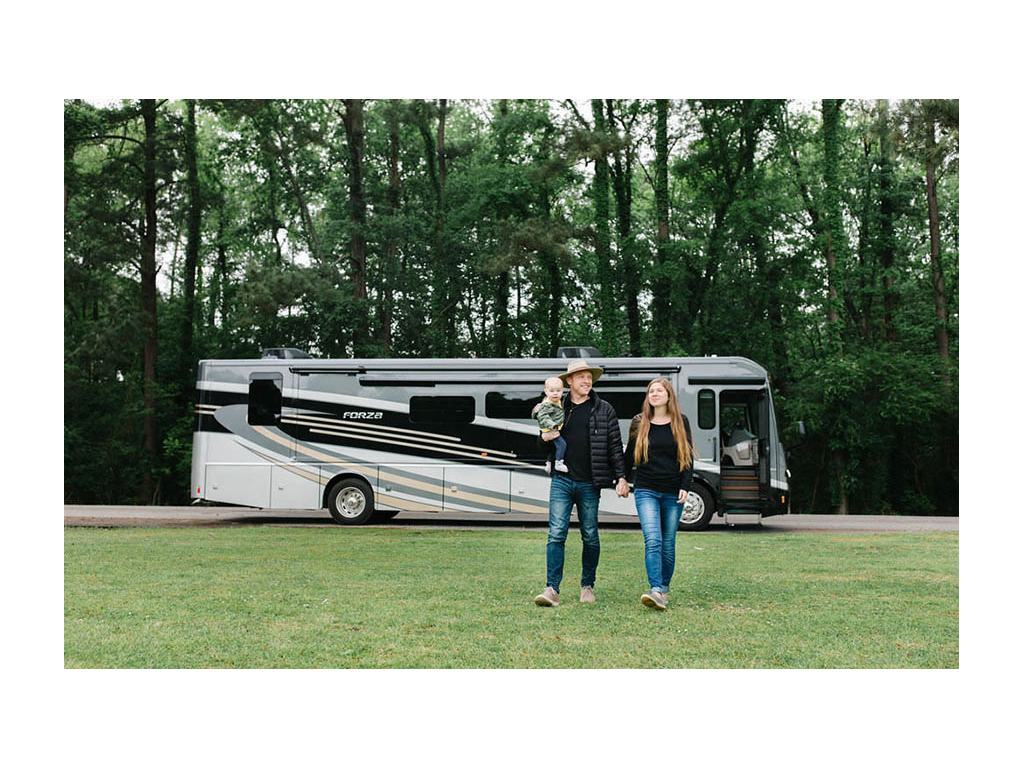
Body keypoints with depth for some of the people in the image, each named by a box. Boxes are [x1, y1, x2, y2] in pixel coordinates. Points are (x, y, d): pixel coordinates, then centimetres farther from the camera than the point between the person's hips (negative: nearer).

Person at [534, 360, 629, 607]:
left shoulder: (604, 410, 5)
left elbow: (615, 445, 4)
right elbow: (545, 437, 21)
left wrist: (621, 477, -3)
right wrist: (544, 437, -3)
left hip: (589, 483, -1)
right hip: (562, 480, 1)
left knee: (590, 537, 7)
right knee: (556, 534, -7)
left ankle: (587, 586, 22)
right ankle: (552, 589, -7)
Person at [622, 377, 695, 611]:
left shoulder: (681, 422, 6)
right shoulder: (640, 423, 7)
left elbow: (688, 457, 6)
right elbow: (629, 455, 16)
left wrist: (685, 486, -4)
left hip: (673, 493, 1)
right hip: (646, 490, -1)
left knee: (668, 544, 7)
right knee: (653, 541, -15)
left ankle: (664, 589, 21)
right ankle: (656, 591, -23)